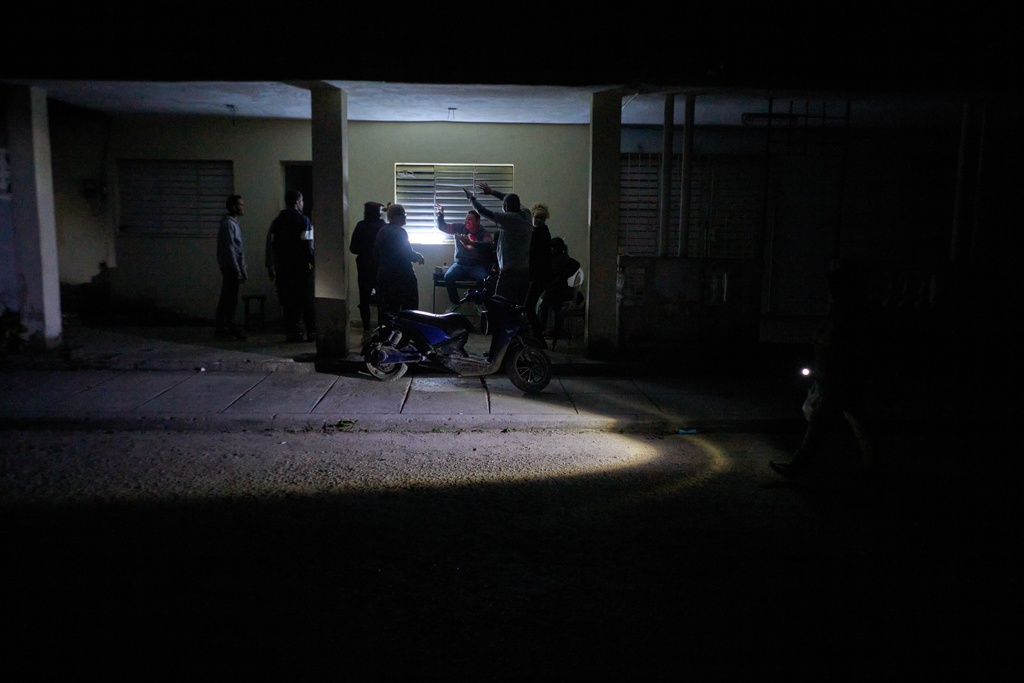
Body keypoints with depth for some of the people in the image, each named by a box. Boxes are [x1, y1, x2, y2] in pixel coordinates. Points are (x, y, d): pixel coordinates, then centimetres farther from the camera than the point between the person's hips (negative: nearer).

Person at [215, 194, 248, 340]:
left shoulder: (233, 223, 18)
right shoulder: (228, 224, -11)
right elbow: (229, 249, -17)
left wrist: (243, 269, 17)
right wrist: (238, 270, -19)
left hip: (230, 268, 9)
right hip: (231, 267, -9)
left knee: (227, 298, 11)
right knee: (230, 299, -8)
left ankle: (221, 327, 15)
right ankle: (230, 327, -6)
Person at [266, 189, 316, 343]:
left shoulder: (277, 221, 10)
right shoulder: (303, 220, -6)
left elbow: (271, 245, 8)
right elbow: (308, 244, -15)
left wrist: (270, 266, 11)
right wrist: (313, 261, -8)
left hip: (283, 267, 4)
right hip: (301, 266, -4)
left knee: (288, 301, 7)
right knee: (307, 300, 2)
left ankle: (291, 332, 6)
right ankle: (312, 332, 1)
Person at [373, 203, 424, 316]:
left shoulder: (381, 232, 12)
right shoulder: (399, 231, -13)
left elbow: (375, 254, 18)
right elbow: (407, 254, -19)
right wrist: (418, 256, -2)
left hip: (383, 275, 8)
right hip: (401, 275, -8)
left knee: (386, 311, 9)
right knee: (409, 310, -2)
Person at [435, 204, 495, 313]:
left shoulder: (484, 233, -5)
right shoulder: (459, 228, 4)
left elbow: (489, 245, -26)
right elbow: (443, 227, 5)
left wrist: (470, 243, -41)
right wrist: (440, 216, -18)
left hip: (476, 266, -2)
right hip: (460, 264, 2)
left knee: (485, 278, -33)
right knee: (448, 276, -27)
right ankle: (454, 303, -7)